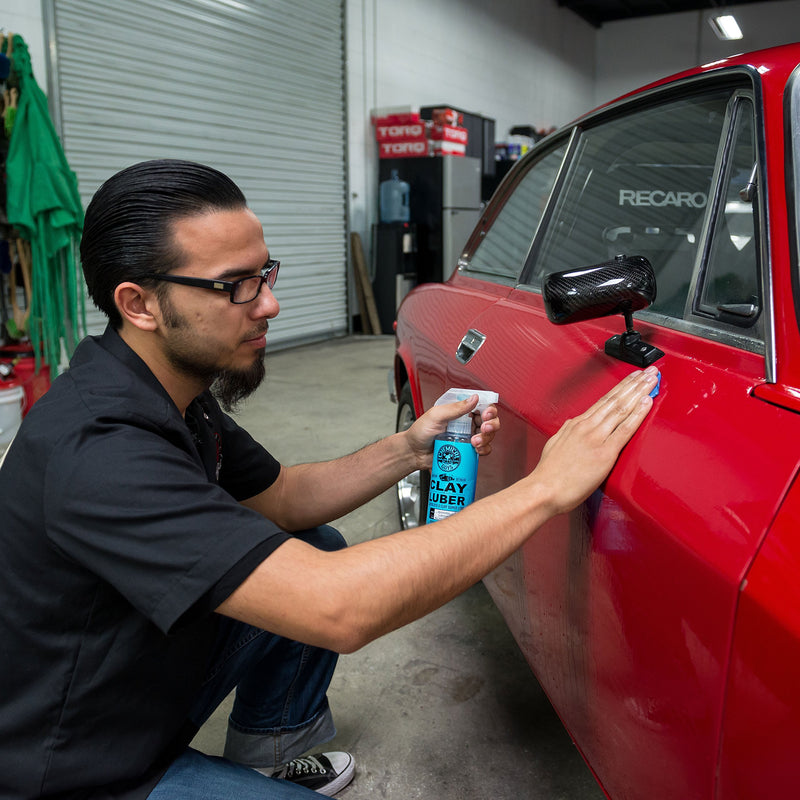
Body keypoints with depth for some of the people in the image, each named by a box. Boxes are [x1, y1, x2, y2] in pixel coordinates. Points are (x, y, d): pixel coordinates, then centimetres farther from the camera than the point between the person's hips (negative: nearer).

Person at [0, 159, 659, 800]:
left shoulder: (180, 391, -4)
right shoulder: (96, 451, -35)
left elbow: (278, 500, 6)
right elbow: (338, 611, -41)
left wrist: (409, 450, -9)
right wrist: (546, 488, -35)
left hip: (146, 683, 8)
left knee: (317, 551, 7)